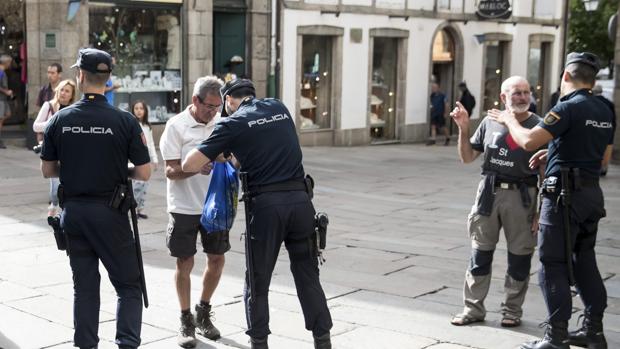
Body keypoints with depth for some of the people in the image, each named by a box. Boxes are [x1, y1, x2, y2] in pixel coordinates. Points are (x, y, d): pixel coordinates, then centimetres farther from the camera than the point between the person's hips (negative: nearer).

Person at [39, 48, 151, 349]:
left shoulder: (60, 119, -3)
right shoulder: (125, 121, -11)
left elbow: (47, 170, 3)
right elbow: (143, 173, -9)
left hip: (73, 211, 3)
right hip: (110, 212, -3)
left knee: (84, 285, 14)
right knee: (128, 285, 7)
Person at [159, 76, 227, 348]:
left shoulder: (220, 123, 2)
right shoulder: (176, 126, -11)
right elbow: (171, 172, -13)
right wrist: (196, 168, -32)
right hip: (184, 208, -4)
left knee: (217, 259, 9)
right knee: (184, 263, 4)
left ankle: (203, 313, 29)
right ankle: (186, 321, 19)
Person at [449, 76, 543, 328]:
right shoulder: (490, 122, 5)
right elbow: (467, 157, 11)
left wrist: (540, 209, -9)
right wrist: (463, 129, -4)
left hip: (522, 196, -2)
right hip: (489, 193, 3)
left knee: (520, 256, 6)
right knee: (480, 253, 8)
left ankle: (512, 310, 21)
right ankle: (473, 308, 19)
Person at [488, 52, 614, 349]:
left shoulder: (569, 107, -15)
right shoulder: (604, 112, 12)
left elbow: (529, 141, -22)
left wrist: (509, 120, -3)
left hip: (565, 194, -8)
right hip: (592, 192, 8)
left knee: (554, 265, -3)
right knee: (584, 262, 16)